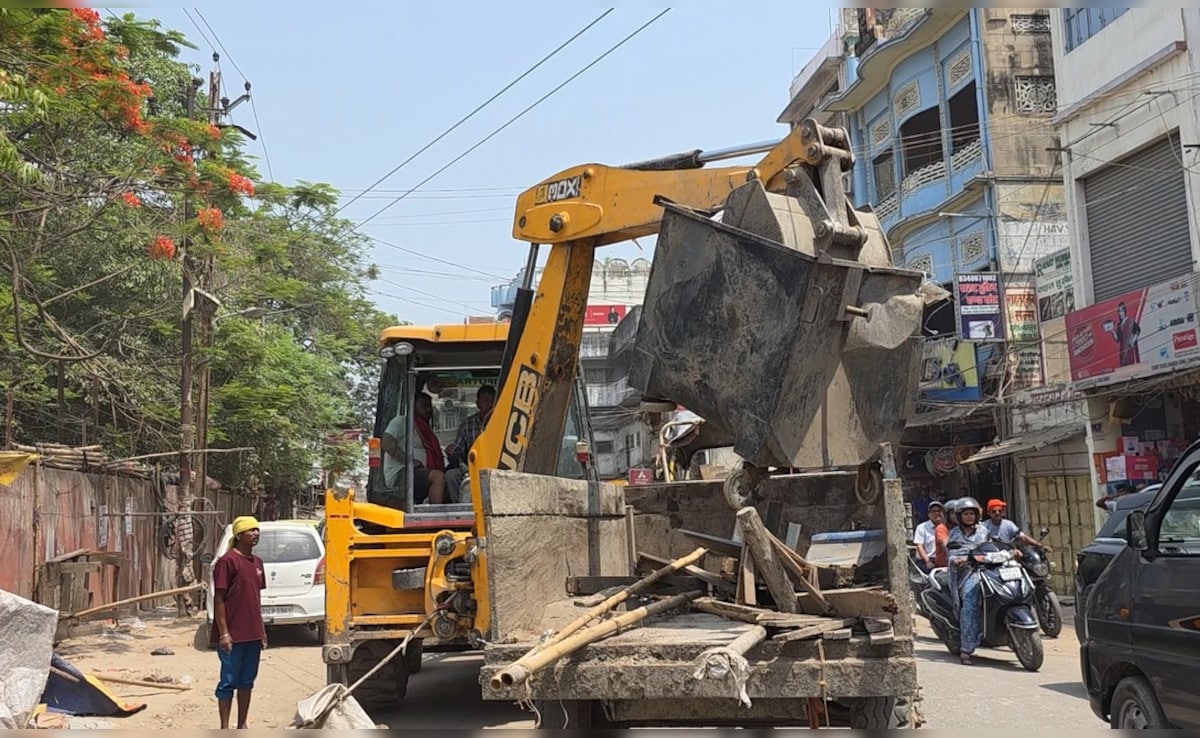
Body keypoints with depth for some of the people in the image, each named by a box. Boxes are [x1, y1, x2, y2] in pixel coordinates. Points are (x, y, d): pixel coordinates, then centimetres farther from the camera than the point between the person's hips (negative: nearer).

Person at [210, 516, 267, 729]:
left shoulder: (257, 562, 11)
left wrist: (261, 630, 16)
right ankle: (225, 728, 10)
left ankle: (242, 725, 22)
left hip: (253, 634, 7)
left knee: (247, 680, 13)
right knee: (229, 681, 1)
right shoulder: (227, 561, -11)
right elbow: (219, 599, -12)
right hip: (233, 635, -7)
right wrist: (223, 633, -15)